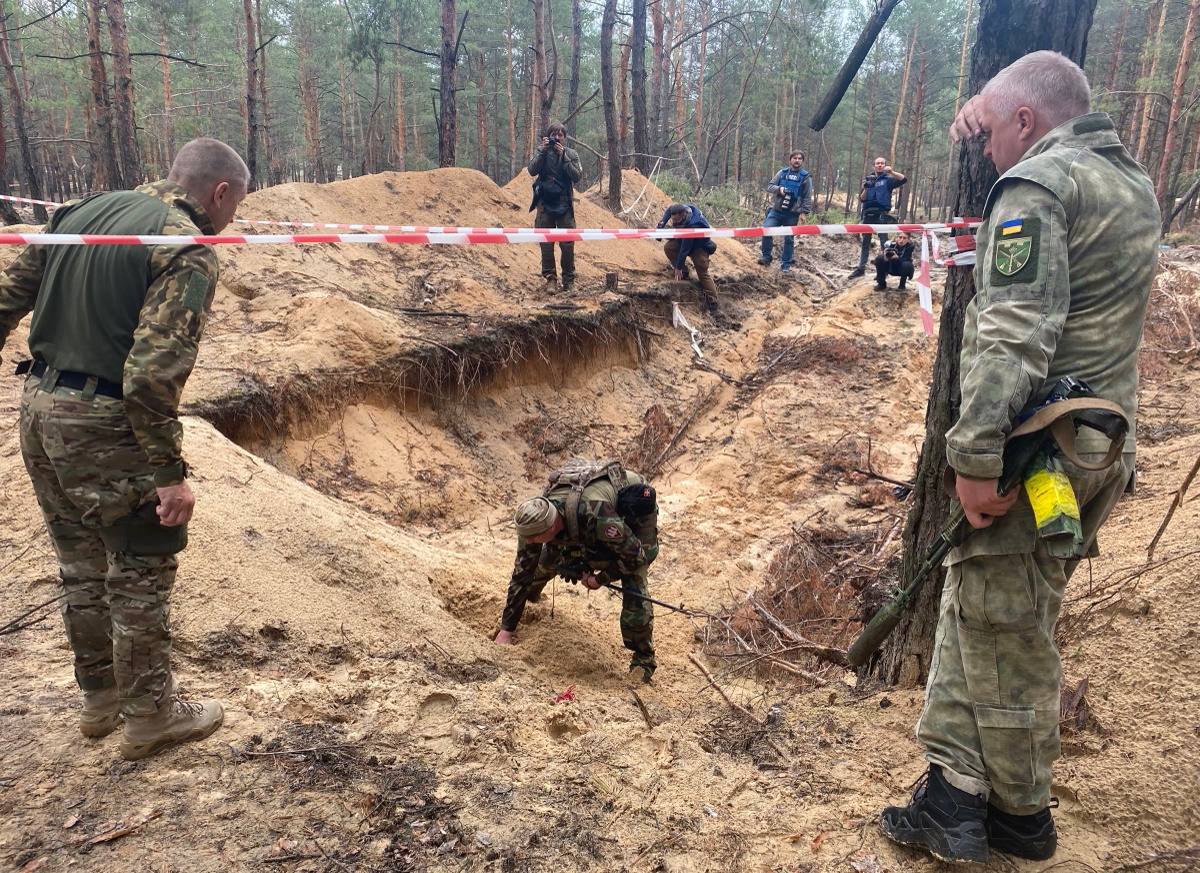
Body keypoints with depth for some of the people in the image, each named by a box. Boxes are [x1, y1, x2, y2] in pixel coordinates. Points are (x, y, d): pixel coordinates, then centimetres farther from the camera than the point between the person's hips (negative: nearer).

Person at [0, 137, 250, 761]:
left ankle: (99, 698, 36)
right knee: (140, 572, 8)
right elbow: (153, 372, -24)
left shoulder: (84, 210, 10)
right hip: (105, 426, -8)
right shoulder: (189, 252, -15)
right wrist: (170, 471, -20)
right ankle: (149, 716, 22)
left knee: (82, 566, 20)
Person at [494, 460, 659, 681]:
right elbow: (522, 571, -17)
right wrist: (505, 630, -15)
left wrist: (602, 578, -18)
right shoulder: (535, 517, -27)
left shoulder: (595, 515, -47)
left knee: (633, 586, -18)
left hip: (636, 508, -5)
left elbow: (635, 555, -32)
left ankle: (643, 659, 3)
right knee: (548, 557, 4)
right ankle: (531, 595, 39)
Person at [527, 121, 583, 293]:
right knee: (546, 244, 1)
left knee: (567, 245, -1)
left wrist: (563, 156, -12)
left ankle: (569, 279, 9)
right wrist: (543, 151, -15)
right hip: (545, 204, 1)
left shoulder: (572, 154, 6)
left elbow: (577, 176, -7)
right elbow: (532, 170, -8)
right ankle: (550, 278, 10)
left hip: (565, 205, 0)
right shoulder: (541, 152, 6)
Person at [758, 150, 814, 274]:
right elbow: (769, 186, 6)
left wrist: (805, 212, -9)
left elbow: (807, 197, 0)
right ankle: (766, 257, 2)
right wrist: (779, 189, -14)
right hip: (776, 210, 1)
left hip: (792, 214, -1)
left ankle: (786, 264, 14)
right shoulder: (782, 173, 7)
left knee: (789, 239, 4)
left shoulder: (806, 177, 1)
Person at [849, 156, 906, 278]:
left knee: (884, 243, -2)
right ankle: (861, 268, 14)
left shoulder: (888, 179, 4)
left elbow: (904, 179, -12)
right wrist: (866, 189, -10)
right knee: (865, 242, 9)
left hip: (882, 215, -4)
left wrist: (892, 172, -26)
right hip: (868, 214, 4)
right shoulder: (868, 179, 14)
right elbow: (862, 199, 9)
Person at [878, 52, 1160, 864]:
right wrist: (992, 117, 23)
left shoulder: (1036, 185, -12)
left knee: (1004, 634, 6)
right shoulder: (1133, 181, 16)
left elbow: (1014, 335, -24)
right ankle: (956, 794, 23)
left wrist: (977, 455, -24)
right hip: (1103, 449, 9)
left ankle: (1020, 814, 24)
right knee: (975, 609, 16)